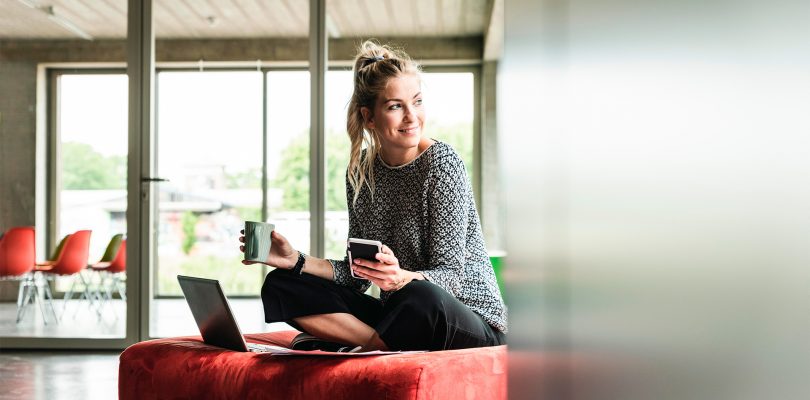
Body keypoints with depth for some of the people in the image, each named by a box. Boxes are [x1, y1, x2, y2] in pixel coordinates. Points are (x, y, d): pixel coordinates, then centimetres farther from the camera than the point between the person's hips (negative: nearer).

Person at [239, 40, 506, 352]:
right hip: (397, 313, 6)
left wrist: (401, 278, -38)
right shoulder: (361, 170, 4)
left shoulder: (441, 163, -13)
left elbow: (450, 275, -18)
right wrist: (296, 261, -6)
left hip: (471, 320, -6)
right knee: (279, 284, -4)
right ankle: (390, 346, -18)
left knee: (422, 297, -40)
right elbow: (359, 276, 8)